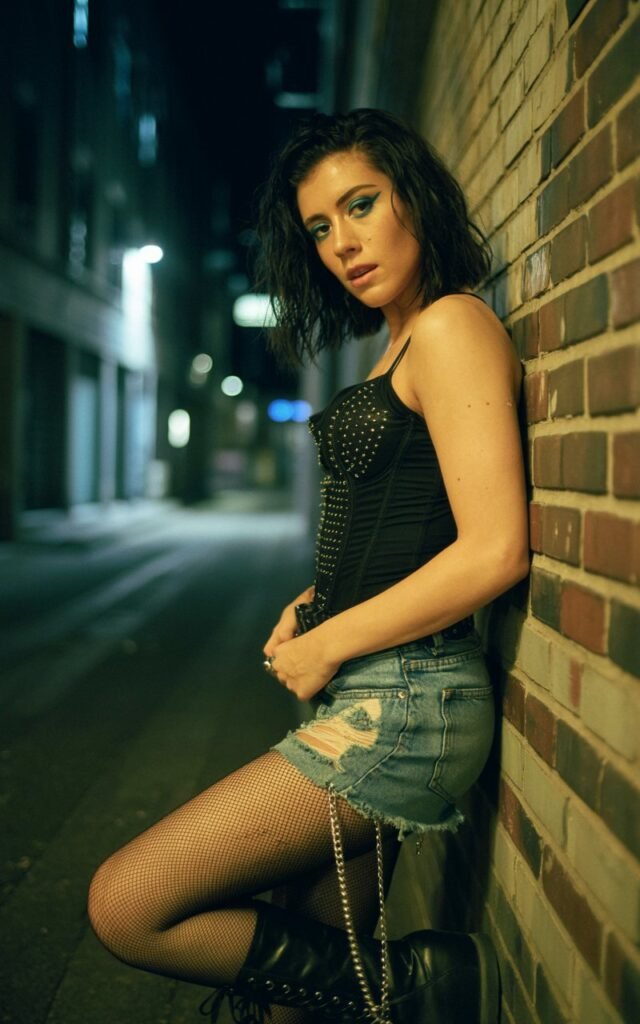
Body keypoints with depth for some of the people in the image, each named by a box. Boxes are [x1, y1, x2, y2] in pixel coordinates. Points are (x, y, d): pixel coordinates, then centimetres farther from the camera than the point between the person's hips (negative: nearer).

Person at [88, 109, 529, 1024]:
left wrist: (327, 647, -11)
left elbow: (495, 552, -20)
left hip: (402, 704, -9)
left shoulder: (453, 325, -11)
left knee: (126, 907, -8)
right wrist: (317, 603, 7)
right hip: (374, 703, 9)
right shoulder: (403, 341, 17)